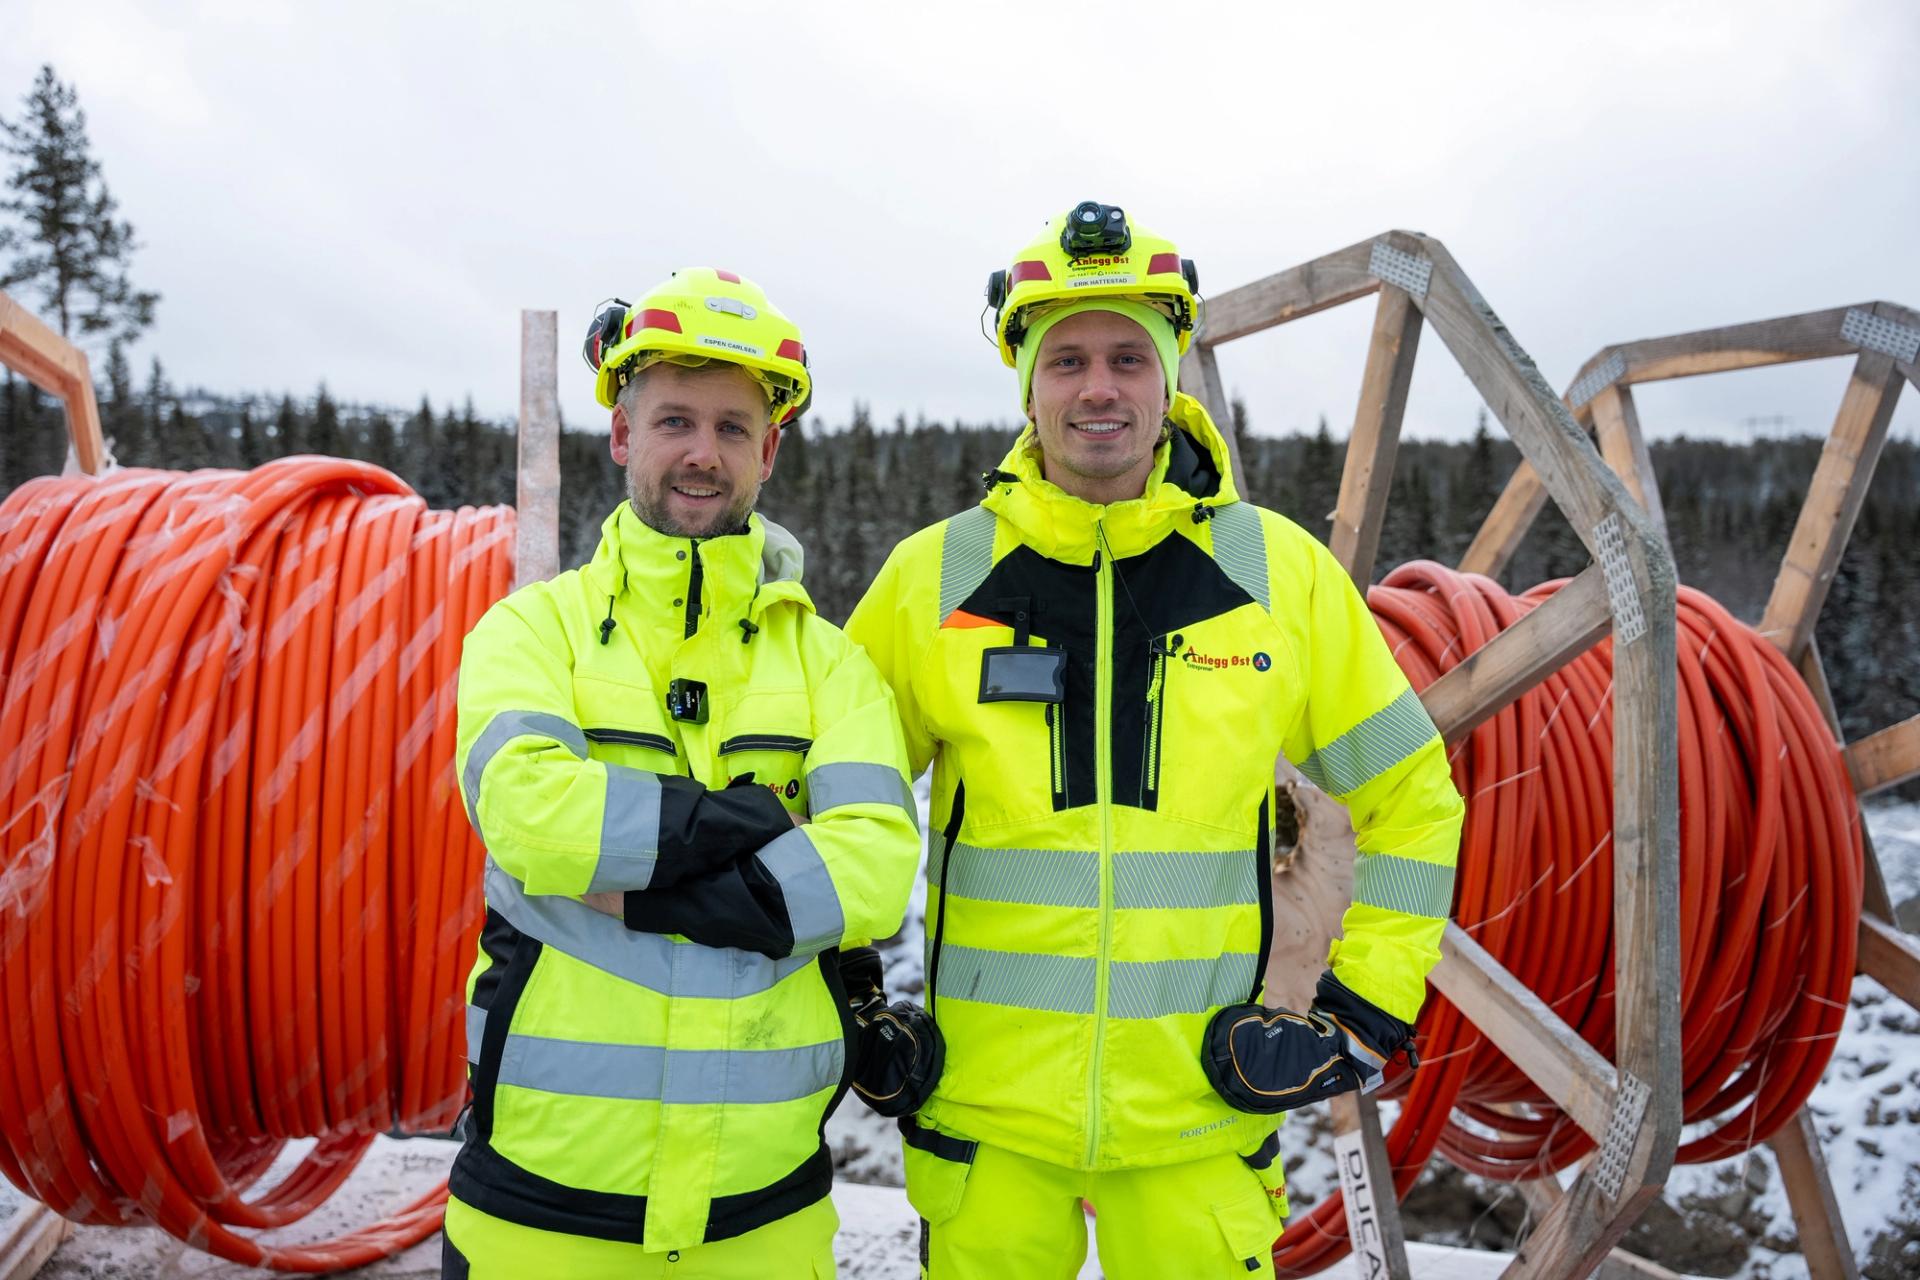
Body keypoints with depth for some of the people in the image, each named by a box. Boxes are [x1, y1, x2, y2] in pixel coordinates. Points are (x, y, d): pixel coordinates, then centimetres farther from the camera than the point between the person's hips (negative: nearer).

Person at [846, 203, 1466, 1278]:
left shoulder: (1279, 570, -2)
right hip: (987, 1108, 0)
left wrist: (1373, 1008, 3)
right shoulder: (934, 577, -3)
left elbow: (1412, 795, 7)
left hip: (1201, 1108, 0)